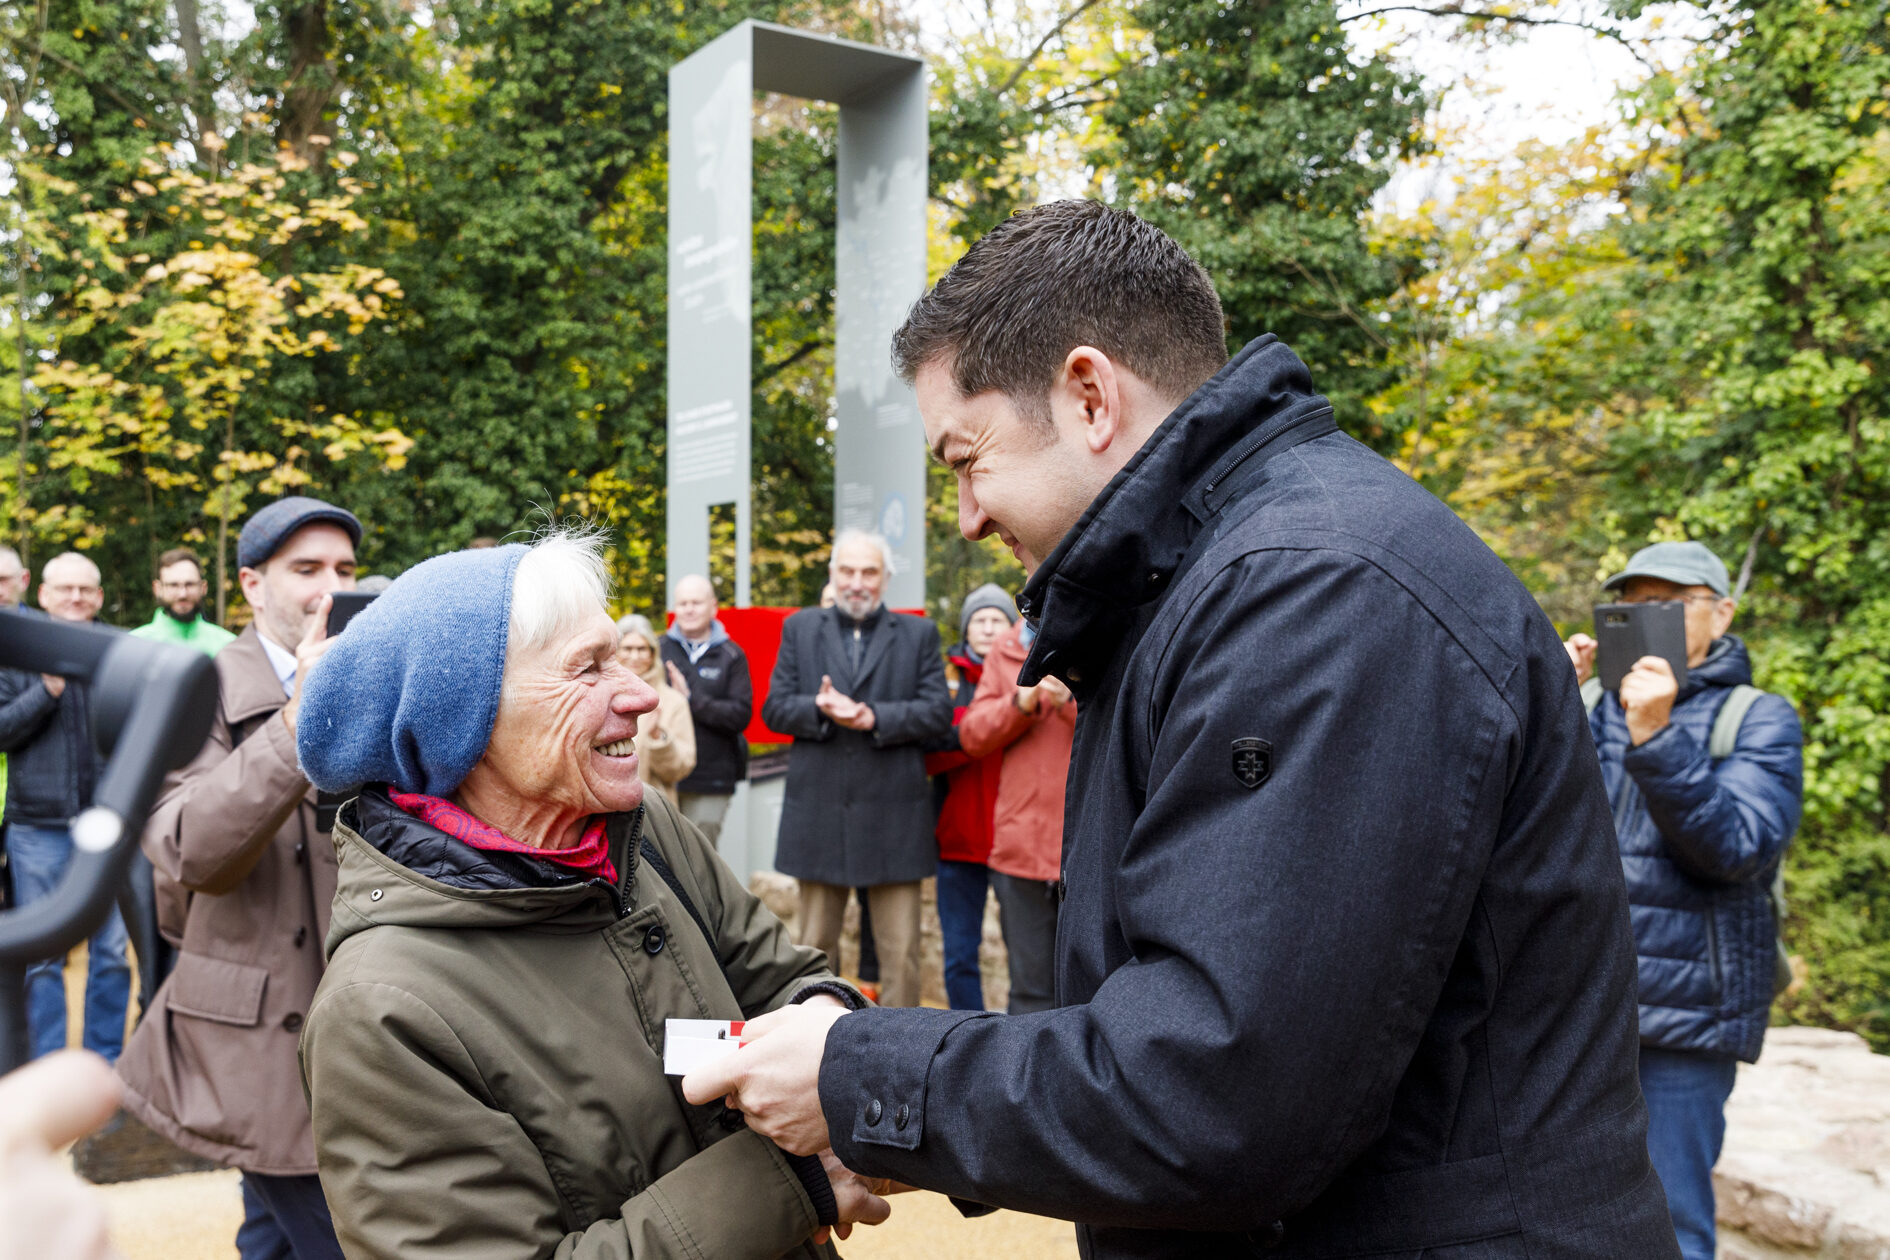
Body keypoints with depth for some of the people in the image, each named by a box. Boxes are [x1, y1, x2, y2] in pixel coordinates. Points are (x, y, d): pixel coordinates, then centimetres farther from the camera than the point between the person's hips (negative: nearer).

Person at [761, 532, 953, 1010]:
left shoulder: (919, 634, 6)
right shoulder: (799, 629, 10)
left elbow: (939, 712, -4)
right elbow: (775, 709, 4)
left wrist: (874, 718, -17)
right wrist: (820, 709, -16)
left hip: (893, 816, -1)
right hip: (819, 813, 2)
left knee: (900, 951, 1)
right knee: (815, 946, 13)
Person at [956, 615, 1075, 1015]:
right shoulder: (1006, 651, 13)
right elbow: (972, 736, 7)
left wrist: (1070, 700, -20)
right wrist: (1021, 702, -10)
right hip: (1021, 843, 3)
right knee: (1030, 986, 9)